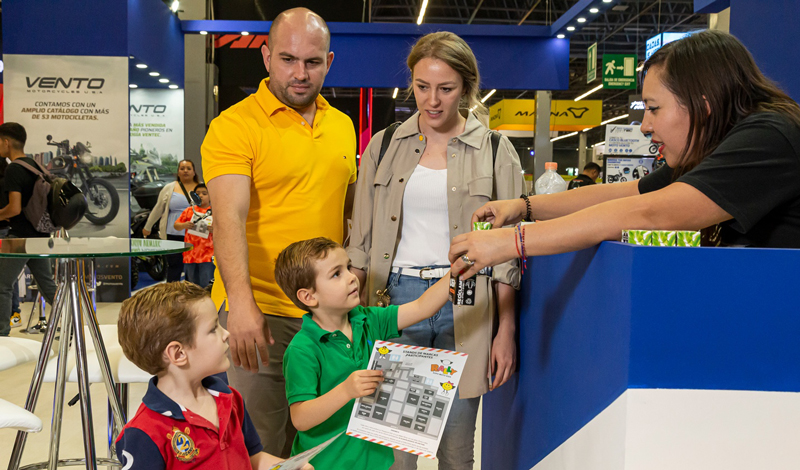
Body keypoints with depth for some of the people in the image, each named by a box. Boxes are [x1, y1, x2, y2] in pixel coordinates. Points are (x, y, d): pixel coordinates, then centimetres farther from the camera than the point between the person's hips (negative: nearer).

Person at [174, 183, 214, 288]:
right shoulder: (189, 211, 11)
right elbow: (176, 225, 13)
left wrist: (214, 230, -17)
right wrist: (184, 225, -7)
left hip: (207, 255, -3)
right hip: (190, 255, 3)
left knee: (206, 286, -9)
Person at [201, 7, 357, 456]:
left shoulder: (342, 125, 10)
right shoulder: (234, 126, -9)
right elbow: (230, 218, -21)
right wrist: (241, 301, -33)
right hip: (258, 310, -5)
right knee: (262, 443, 5)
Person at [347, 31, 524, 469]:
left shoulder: (495, 151, 3)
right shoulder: (383, 146, 8)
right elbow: (361, 241, 9)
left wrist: (506, 330, -3)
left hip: (463, 304, -1)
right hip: (396, 297, 1)